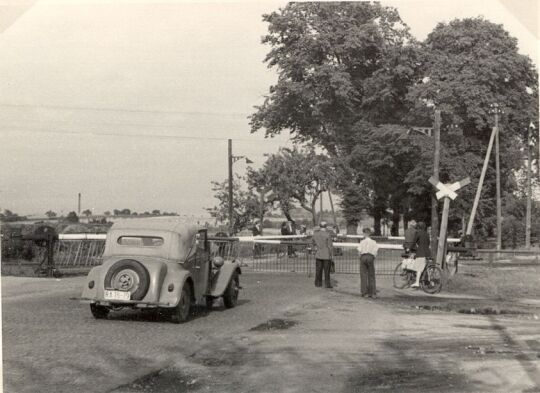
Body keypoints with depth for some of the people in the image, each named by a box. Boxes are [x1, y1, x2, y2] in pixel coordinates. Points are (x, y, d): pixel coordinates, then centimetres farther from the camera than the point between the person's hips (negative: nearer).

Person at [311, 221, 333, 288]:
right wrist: (331, 255, -4)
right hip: (326, 255, -4)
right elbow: (329, 245, -11)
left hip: (318, 254, 4)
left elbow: (313, 240, 18)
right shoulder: (328, 234, -14)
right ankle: (327, 284, 4)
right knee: (326, 270, 2)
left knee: (318, 269, 11)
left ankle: (318, 283, 15)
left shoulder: (315, 233, -1)